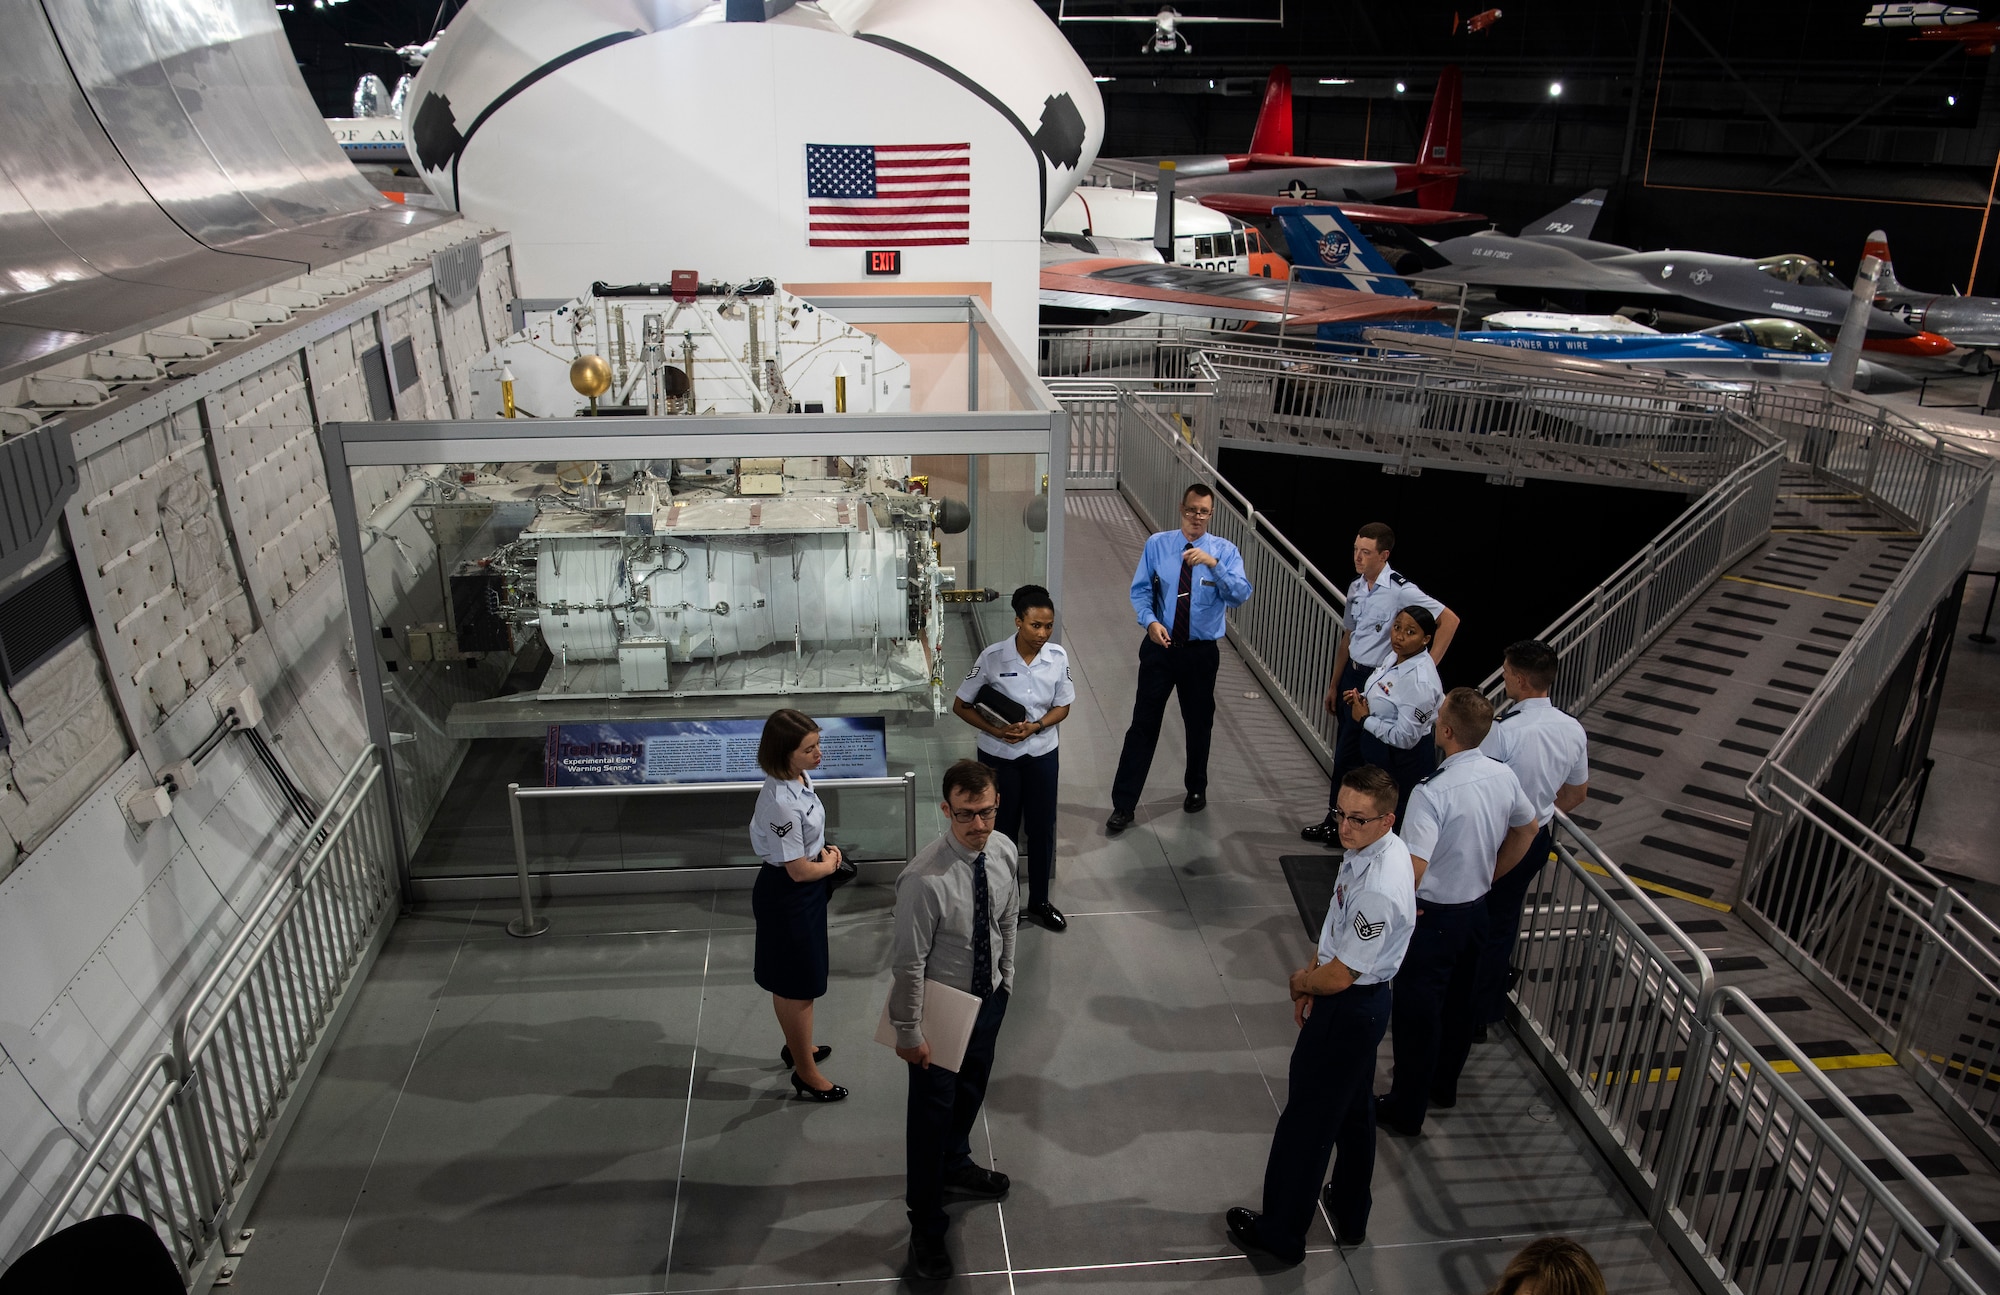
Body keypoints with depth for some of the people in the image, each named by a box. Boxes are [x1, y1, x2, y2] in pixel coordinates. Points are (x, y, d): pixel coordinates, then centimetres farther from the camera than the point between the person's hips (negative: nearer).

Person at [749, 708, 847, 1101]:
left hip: (804, 892, 9)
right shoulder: (781, 803, -33)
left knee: (794, 982, 27)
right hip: (787, 896, -9)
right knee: (796, 986, 10)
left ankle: (796, 1047, 48)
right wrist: (829, 864, -7)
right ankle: (806, 1073, 27)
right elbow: (799, 870, -24)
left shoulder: (798, 778, -5)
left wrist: (823, 852, 1)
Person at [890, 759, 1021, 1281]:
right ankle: (926, 1224, 33)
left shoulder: (1003, 850, -13)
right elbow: (909, 962, -24)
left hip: (990, 994, 6)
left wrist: (1006, 976, 13)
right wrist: (909, 1032, -16)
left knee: (972, 1087, 28)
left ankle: (956, 1165, 58)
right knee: (933, 1109, 11)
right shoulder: (925, 880, -34)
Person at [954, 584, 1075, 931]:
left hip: (1041, 754, 3)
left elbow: (1062, 707, 0)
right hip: (999, 756, -3)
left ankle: (1039, 901, 34)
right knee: (1003, 831, 11)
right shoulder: (993, 658, -20)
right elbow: (960, 705, -11)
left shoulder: (1058, 656, -12)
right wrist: (996, 731, -22)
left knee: (1042, 829, 15)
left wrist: (1035, 726, -18)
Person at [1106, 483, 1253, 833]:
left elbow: (1241, 595, -20)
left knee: (1199, 724, 18)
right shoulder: (1157, 544, -4)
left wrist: (1213, 563, -33)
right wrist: (1150, 621, -20)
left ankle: (1196, 790, 42)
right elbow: (1140, 590, -1)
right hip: (1160, 646, 0)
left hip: (1201, 652, 0)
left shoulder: (1225, 550, -7)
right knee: (1143, 724, 1)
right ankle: (1123, 806, 7)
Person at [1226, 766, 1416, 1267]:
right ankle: (1350, 1215, 47)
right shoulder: (1367, 849, -5)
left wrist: (1301, 982, -6)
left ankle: (1280, 1233, 27)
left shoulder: (1379, 891, -34)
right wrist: (1314, 976, 7)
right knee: (1353, 1111, 26)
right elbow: (1336, 928, 11)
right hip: (1362, 1003, 10)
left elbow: (1338, 977, -26)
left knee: (1307, 1119, 8)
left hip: (1348, 1011, -10)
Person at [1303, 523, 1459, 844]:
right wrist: (1334, 685, 18)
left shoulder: (1400, 590, -17)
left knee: (1350, 757, -1)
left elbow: (1449, 620, -19)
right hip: (1352, 674, 8)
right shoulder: (1356, 588, 7)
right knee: (1344, 752, 15)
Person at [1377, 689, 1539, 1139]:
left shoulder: (1433, 793, -30)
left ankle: (1406, 1110, 23)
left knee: (1417, 1012, 8)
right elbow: (1526, 829, 11)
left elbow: (1413, 867, -36)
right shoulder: (1503, 777, -7)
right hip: (1476, 907, 7)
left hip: (1434, 915, -7)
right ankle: (1443, 1086, 44)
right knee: (1458, 1002, 24)